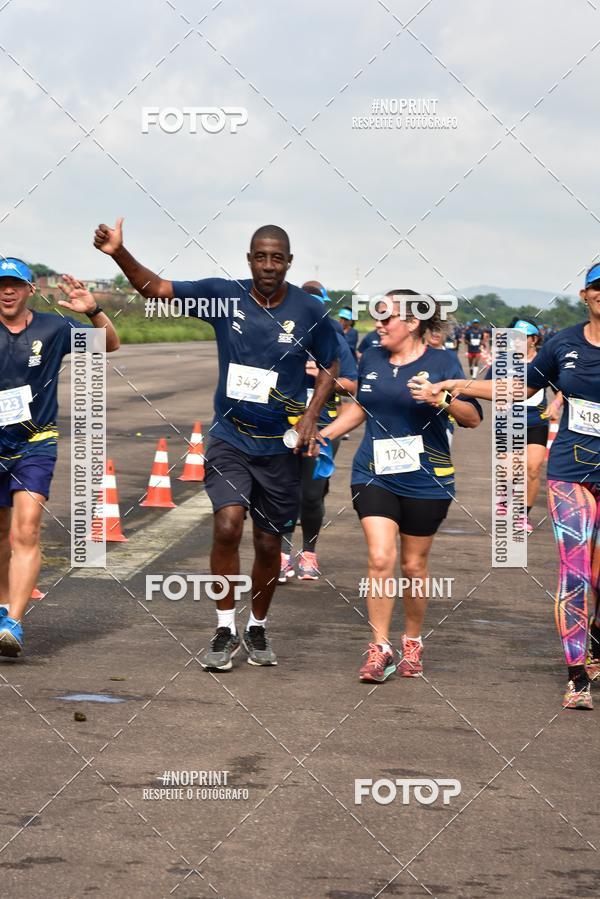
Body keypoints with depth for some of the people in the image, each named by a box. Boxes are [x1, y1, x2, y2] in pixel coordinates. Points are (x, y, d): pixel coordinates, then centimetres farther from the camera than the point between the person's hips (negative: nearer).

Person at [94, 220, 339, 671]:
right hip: (230, 436, 0)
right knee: (227, 526, -18)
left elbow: (330, 368, 7)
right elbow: (155, 288, -5)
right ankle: (226, 629, -4)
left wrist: (311, 415, -7)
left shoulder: (310, 311, -6)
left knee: (269, 543, 9)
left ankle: (258, 628, 31)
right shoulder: (223, 295, -6)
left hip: (281, 444, 1)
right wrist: (119, 254, -21)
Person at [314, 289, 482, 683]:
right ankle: (380, 648, -5)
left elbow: (474, 417, -7)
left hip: (426, 481, -2)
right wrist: (323, 434, 16)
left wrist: (444, 402, -25)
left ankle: (413, 643, 27)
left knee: (414, 565, 7)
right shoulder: (371, 360, 7)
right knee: (380, 559, -12)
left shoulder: (442, 362, -5)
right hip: (374, 475, 2)